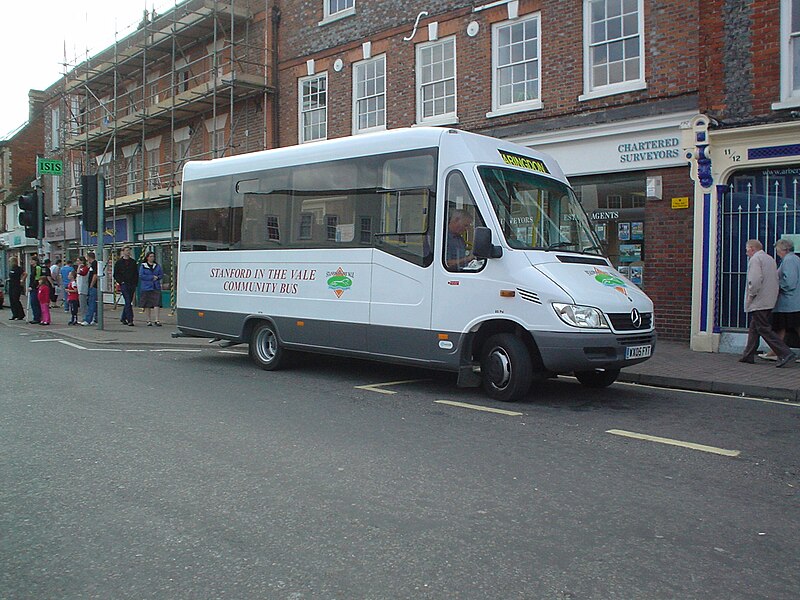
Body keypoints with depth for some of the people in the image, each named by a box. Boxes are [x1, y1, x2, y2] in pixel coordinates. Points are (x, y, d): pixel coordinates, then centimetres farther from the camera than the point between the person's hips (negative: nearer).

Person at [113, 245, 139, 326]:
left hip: (132, 285, 5)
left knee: (129, 302, 9)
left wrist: (135, 282, 6)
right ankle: (130, 320, -15)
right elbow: (116, 275, 2)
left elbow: (136, 273, 17)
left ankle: (123, 318, 25)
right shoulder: (119, 262, 2)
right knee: (128, 302, -12)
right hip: (124, 284, -4)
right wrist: (121, 282, -9)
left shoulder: (133, 262, 14)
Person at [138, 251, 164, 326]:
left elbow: (161, 275, 10)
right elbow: (141, 276, -7)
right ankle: (149, 320, 14)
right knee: (147, 304, 4)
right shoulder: (143, 266, 3)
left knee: (157, 303, -9)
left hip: (156, 287, 1)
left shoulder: (157, 266, 11)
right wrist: (152, 277, -11)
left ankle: (157, 320, -9)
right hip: (146, 287, -1)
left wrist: (157, 277, -11)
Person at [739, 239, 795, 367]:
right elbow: (776, 278, 19)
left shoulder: (755, 259, -11)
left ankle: (786, 354, -13)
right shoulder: (770, 259, 17)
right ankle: (748, 355, 20)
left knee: (764, 329, -8)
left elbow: (755, 280, -23)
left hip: (758, 302, -10)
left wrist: (751, 295, -11)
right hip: (769, 301, 10)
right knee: (754, 328, 16)